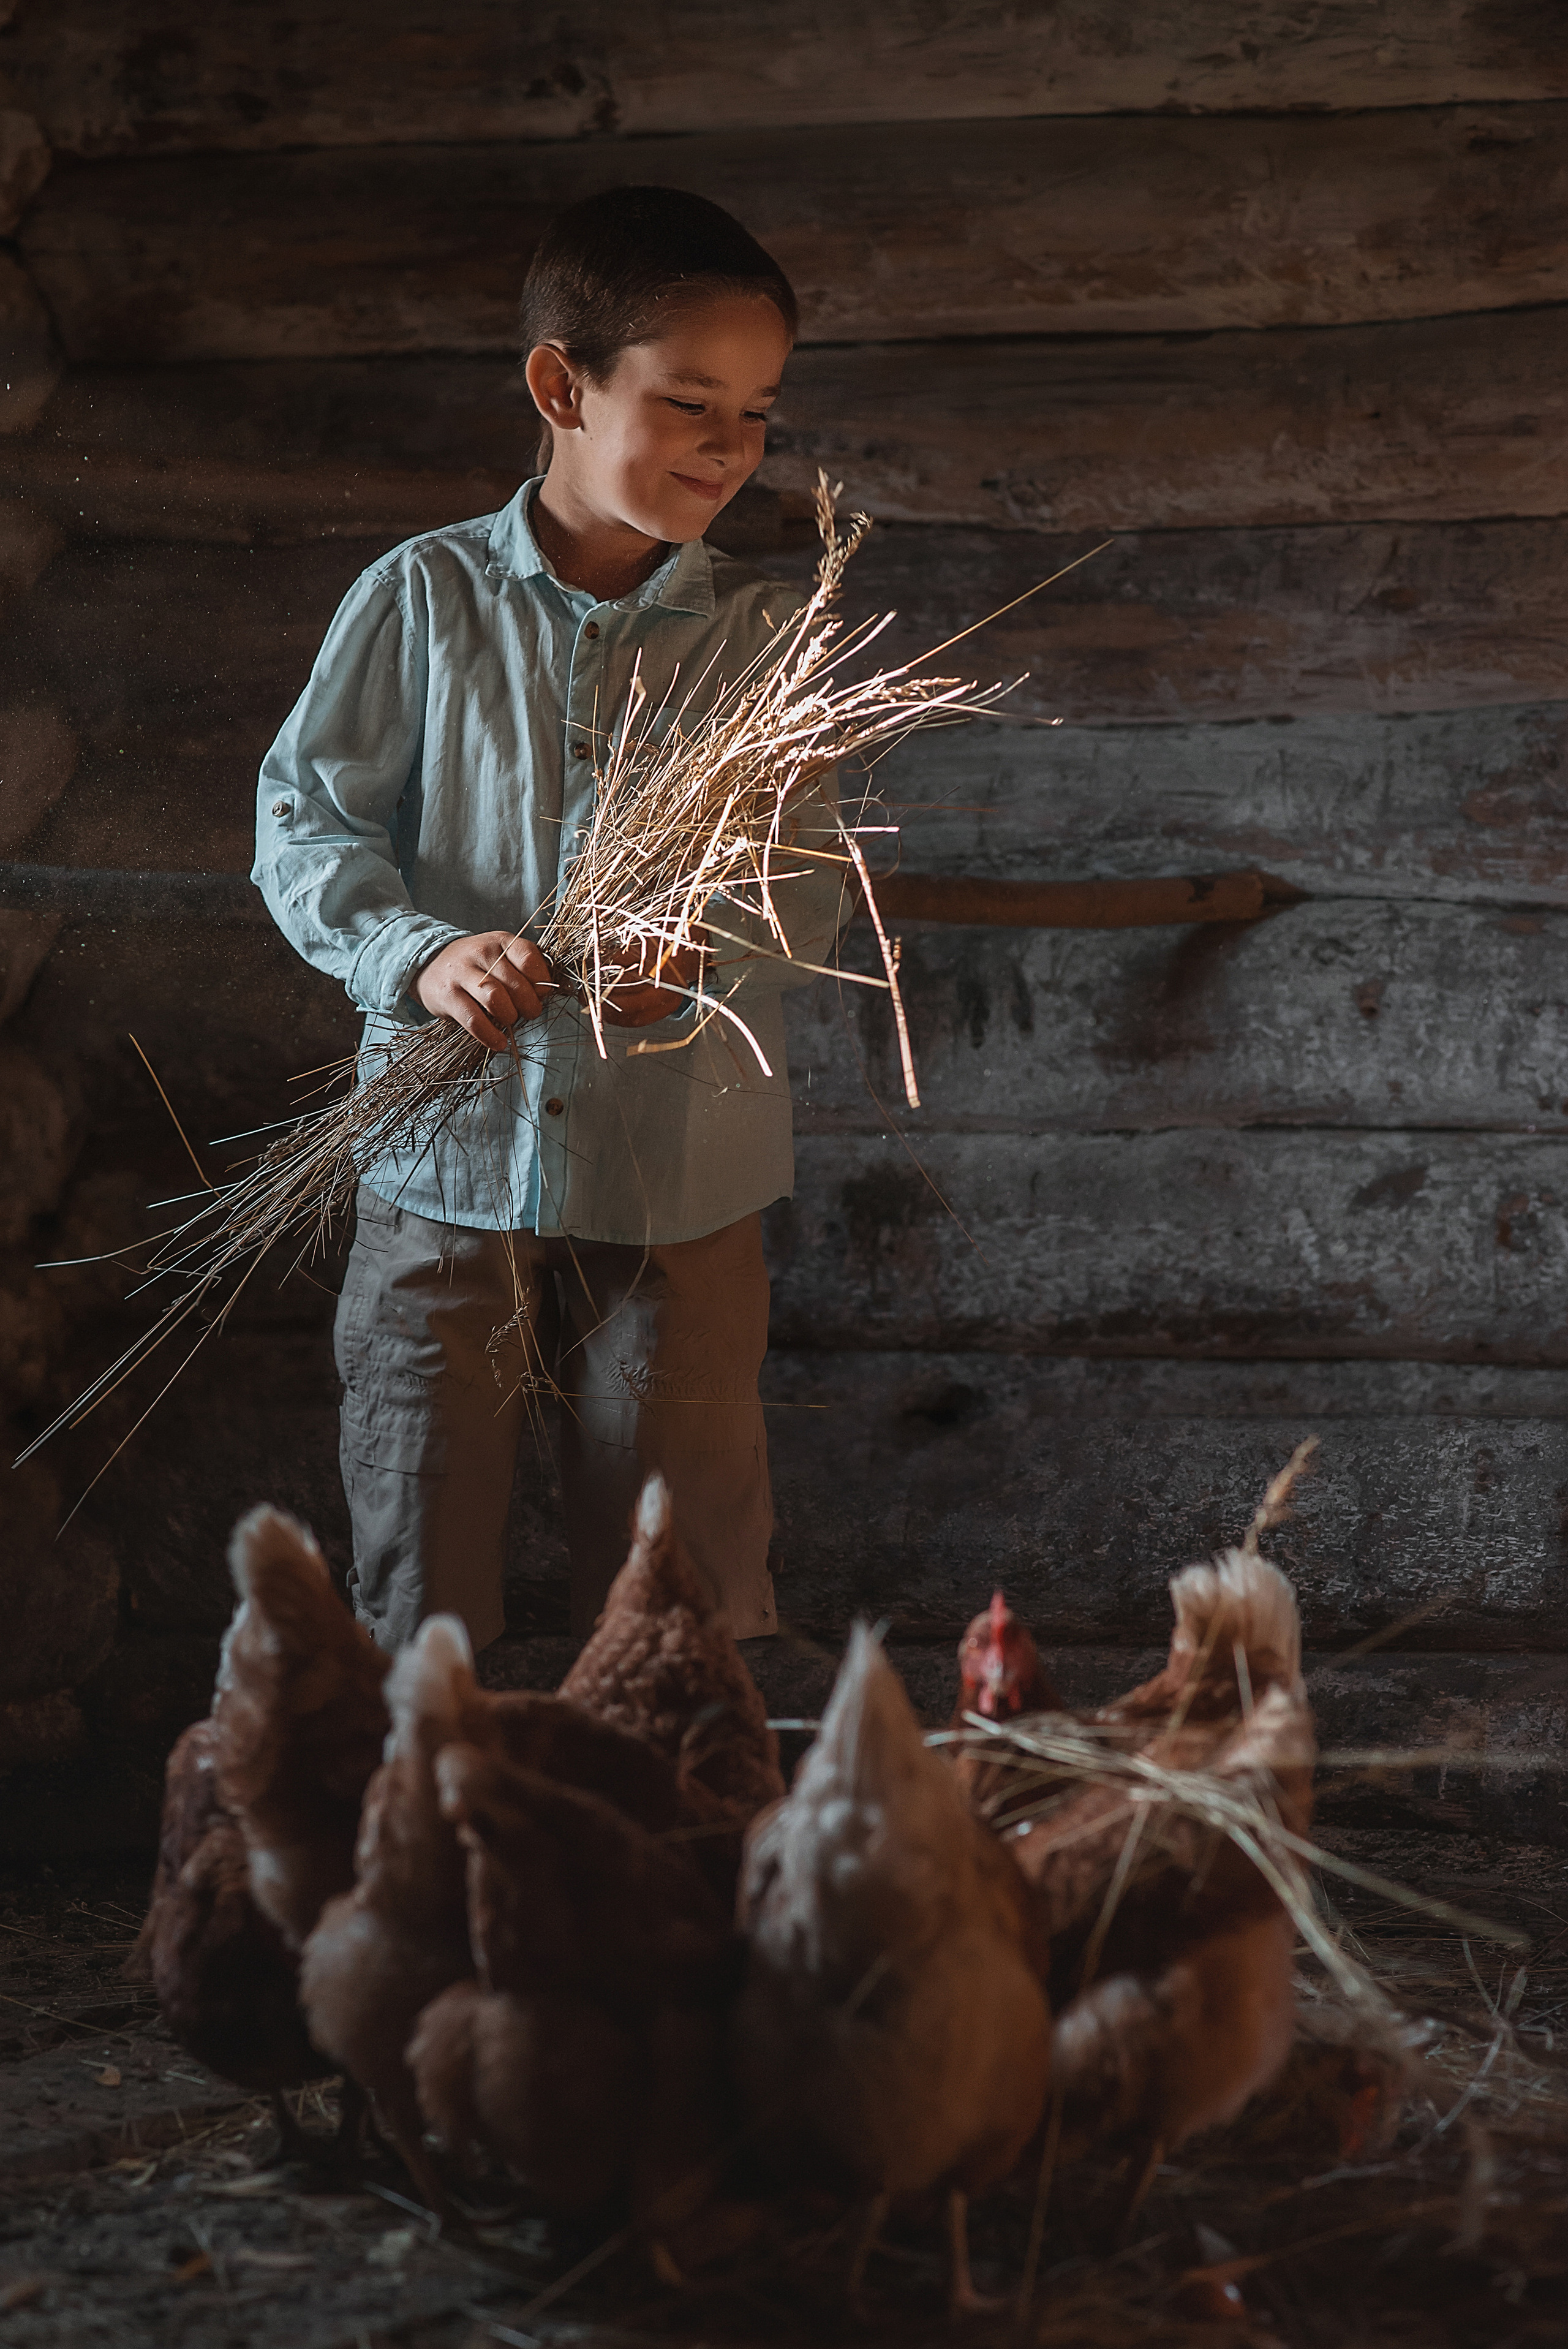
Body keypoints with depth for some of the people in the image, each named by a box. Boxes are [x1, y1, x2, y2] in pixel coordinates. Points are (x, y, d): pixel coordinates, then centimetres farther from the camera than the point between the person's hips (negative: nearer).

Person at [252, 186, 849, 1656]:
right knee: (414, 1595, 9)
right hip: (447, 1163, 0)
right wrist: (420, 953, -20)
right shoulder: (424, 598, -1)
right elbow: (306, 818, -2)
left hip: (681, 1188, 1)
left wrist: (709, 949, -22)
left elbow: (814, 889, 0)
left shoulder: (763, 634, 3)